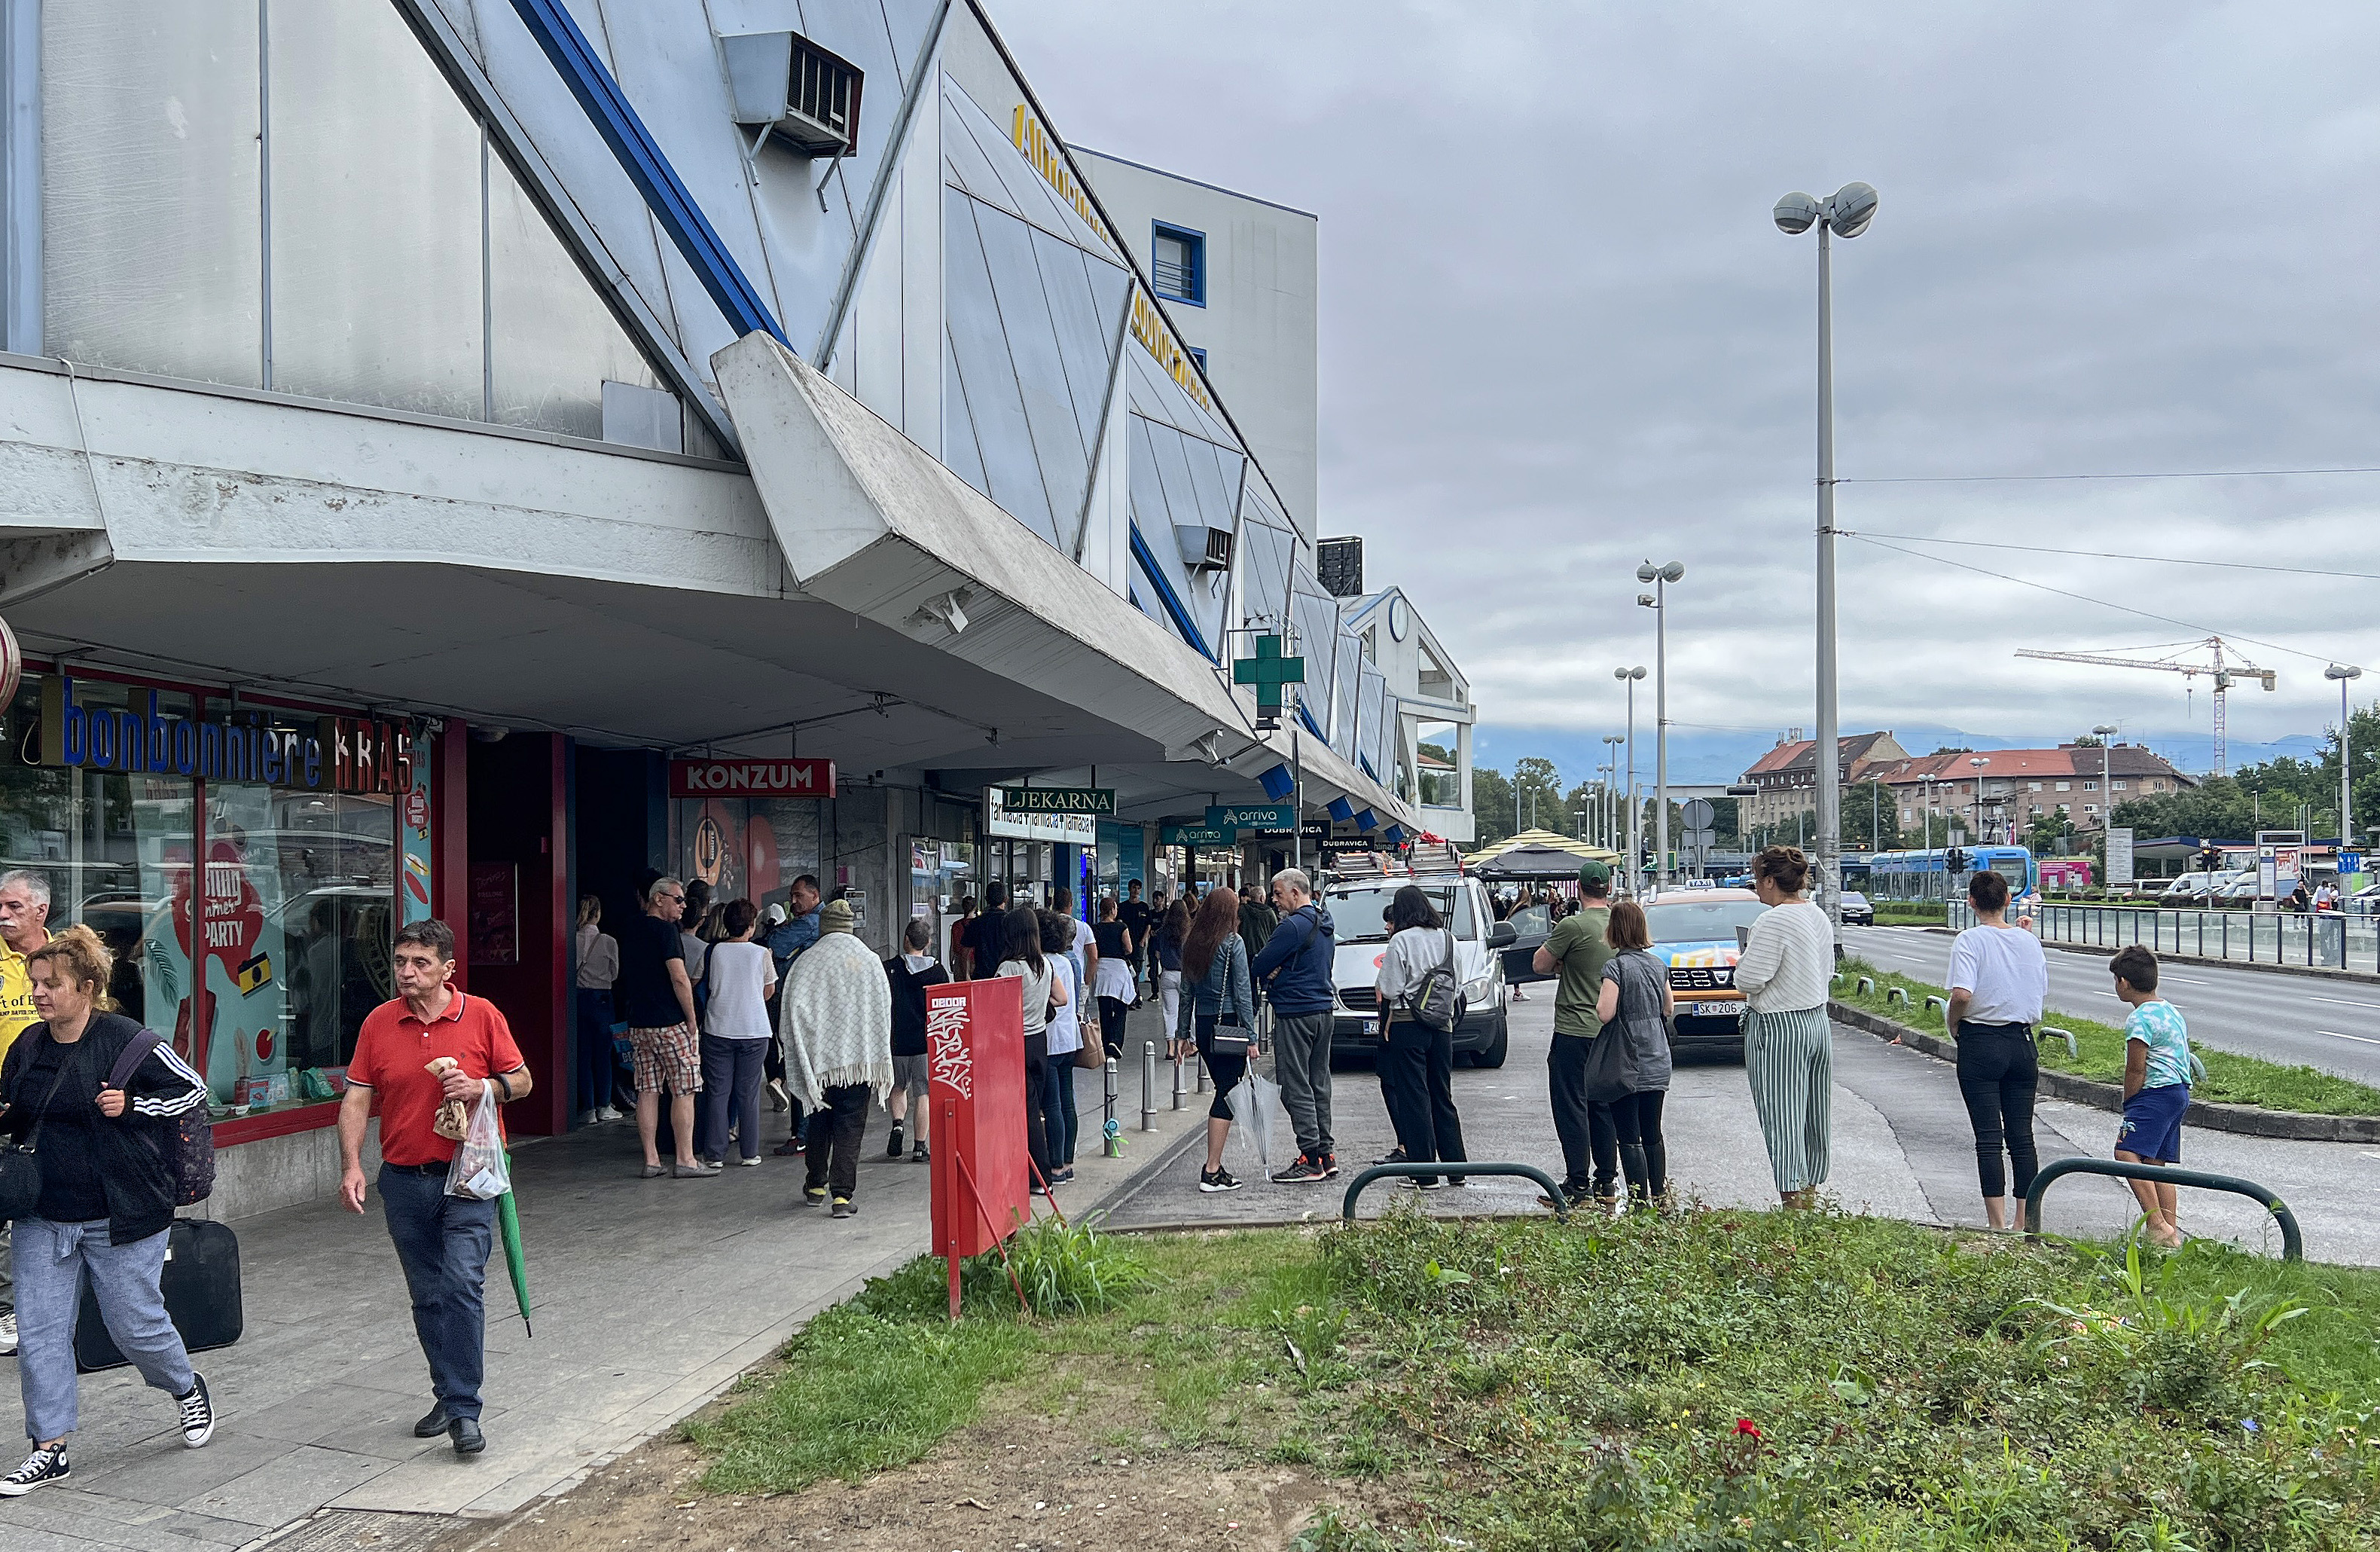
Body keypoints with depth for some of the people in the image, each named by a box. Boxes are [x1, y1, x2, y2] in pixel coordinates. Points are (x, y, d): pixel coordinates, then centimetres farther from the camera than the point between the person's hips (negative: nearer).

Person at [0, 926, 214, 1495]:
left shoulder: (125, 1040, -13)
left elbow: (193, 1089, -6)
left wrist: (132, 1106, -18)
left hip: (121, 1215, -5)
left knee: (135, 1324, 5)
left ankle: (187, 1389, 35)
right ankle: (50, 1451, 11)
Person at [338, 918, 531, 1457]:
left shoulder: (482, 1016, -3)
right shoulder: (378, 1023, 3)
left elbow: (522, 1080, 4)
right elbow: (357, 1099, 3)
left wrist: (482, 1088, -16)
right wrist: (351, 1165, -9)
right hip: (404, 1180, 3)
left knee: (462, 1285, -14)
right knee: (427, 1297, 12)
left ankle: (463, 1411, -8)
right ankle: (448, 1397, 28)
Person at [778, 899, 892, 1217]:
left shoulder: (807, 960, -3)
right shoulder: (870, 960, 1)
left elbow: (793, 1006, -7)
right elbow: (884, 1008, 2)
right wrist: (880, 1064, 7)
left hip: (821, 1054, 0)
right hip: (860, 1056, 0)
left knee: (820, 1121, 18)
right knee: (850, 1126, 1)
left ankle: (816, 1185, 28)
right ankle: (843, 1195, -6)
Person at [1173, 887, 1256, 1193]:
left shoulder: (1191, 944, 8)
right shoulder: (1233, 943, -10)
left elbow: (1187, 992, 12)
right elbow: (1242, 992, -11)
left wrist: (1182, 1034, 17)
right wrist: (1251, 1037, -9)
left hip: (1203, 1026, 6)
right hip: (1229, 1026, -6)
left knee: (1224, 1090, 16)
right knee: (1227, 1094, -3)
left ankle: (1214, 1166, 15)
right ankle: (1212, 1173, -5)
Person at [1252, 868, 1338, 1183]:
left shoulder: (1292, 926, -17)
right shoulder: (1325, 924, 14)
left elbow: (1260, 965, -13)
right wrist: (1278, 971, 1)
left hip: (1295, 1013, -9)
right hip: (1323, 1007, 10)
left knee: (1296, 1087, -5)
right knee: (1319, 1083, 13)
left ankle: (1311, 1160, -6)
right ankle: (1326, 1153, 16)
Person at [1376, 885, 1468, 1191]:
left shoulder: (1401, 941, -11)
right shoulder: (1448, 938, 6)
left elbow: (1391, 990, -12)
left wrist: (1380, 987, 8)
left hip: (1407, 1026, -6)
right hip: (1442, 1025, 6)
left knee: (1414, 1099, 0)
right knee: (1443, 1096, 15)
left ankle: (1425, 1174, 0)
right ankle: (1455, 1168, 19)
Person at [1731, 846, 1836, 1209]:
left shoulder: (1773, 922, -19)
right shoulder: (1819, 916, 8)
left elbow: (1747, 982, -20)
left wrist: (1745, 956, -1)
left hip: (1778, 1030, -9)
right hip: (1818, 1022, 9)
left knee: (1782, 1120, -4)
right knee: (1813, 1118, 15)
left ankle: (1793, 1202, -4)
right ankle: (1810, 1195, 24)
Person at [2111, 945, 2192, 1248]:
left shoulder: (2141, 1018, -13)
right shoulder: (2172, 1012, 18)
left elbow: (2136, 1070, -15)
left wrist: (2129, 1105, -3)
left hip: (2156, 1093, -11)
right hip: (2180, 1091, 11)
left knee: (2127, 1152, -18)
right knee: (2155, 1162, 12)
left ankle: (2157, 1224, -25)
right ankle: (2172, 1232, 12)